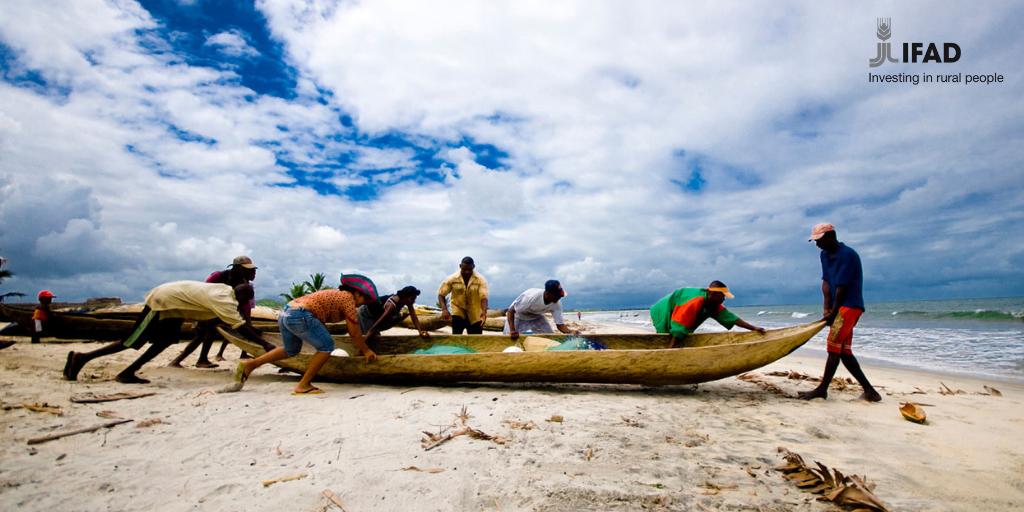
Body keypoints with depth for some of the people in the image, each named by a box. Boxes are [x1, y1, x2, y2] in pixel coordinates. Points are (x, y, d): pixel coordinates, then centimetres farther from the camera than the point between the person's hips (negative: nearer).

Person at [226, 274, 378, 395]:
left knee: (291, 350, 28)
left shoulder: (336, 295, 23)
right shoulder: (348, 297, -2)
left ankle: (249, 365, 26)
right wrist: (366, 350, 10)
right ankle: (303, 386, 2)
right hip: (300, 316, -10)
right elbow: (354, 332, -2)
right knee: (326, 346, -1)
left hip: (285, 312, 10)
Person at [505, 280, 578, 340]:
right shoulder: (531, 297, -39)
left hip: (536, 318, 5)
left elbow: (560, 324, -18)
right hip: (518, 318, -4)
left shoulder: (556, 305, -24)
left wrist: (570, 332, -38)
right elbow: (511, 311, -33)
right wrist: (512, 330, -43)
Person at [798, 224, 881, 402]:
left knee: (834, 347, -10)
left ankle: (822, 389, -6)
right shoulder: (825, 255, 10)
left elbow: (841, 288, -16)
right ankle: (869, 390, 15)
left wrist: (833, 312, -13)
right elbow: (826, 282, 7)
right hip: (839, 307, 9)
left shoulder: (847, 255, -16)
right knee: (844, 351, 8)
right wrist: (826, 308, -3)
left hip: (850, 306, -9)